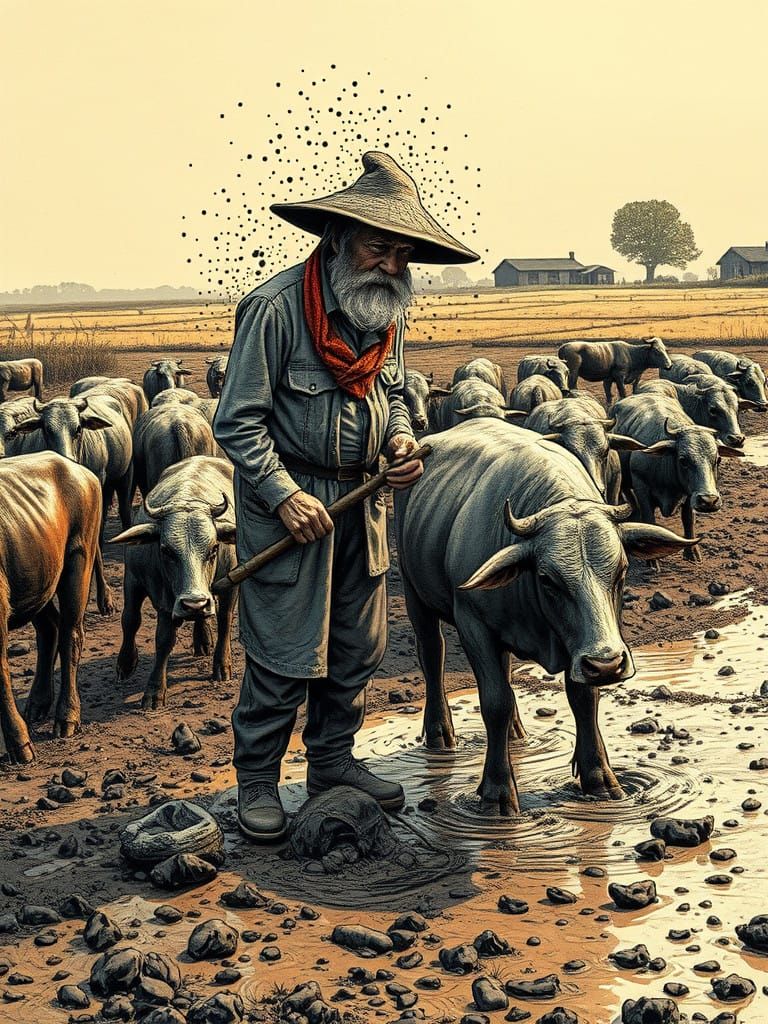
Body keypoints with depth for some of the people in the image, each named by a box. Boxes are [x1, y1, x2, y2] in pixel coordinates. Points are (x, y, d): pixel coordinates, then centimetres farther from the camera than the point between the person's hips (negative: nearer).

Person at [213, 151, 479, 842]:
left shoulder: (389, 309, 3)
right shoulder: (277, 306, -18)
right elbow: (238, 420, -16)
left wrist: (401, 438, -3)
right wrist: (284, 495, -23)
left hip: (363, 495, 7)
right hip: (286, 494, -7)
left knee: (359, 644, 14)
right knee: (286, 650, -2)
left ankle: (333, 760, 32)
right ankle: (256, 780, 15)